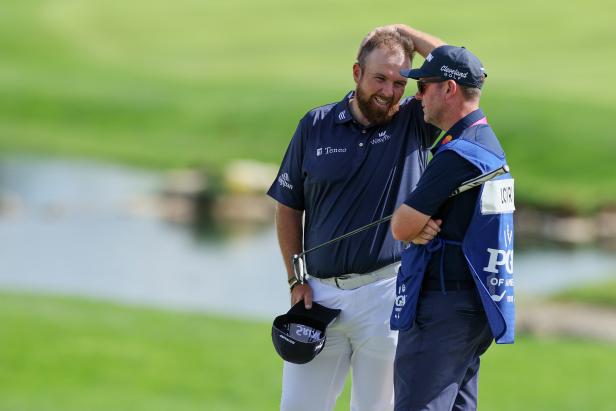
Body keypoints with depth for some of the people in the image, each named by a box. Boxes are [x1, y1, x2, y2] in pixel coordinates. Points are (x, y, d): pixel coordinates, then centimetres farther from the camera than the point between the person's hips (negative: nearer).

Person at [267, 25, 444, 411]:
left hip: (386, 293, -2)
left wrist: (405, 33, -7)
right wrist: (296, 279, 3)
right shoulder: (316, 125, 5)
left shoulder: (414, 123, 1)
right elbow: (289, 207, 10)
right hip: (319, 292, 2)